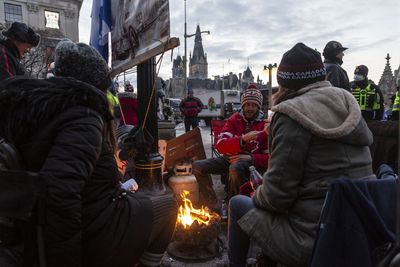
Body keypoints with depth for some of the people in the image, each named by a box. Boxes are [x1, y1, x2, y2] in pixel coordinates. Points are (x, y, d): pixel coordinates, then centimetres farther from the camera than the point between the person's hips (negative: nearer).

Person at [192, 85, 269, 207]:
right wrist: (243, 139, -22)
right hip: (229, 158, 4)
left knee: (235, 169, -39)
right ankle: (214, 205, -8)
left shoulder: (265, 125, 1)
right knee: (198, 166, -14)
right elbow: (220, 145, -6)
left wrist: (251, 158, -18)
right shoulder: (234, 119, 7)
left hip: (250, 161, -4)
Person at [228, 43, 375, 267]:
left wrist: (257, 197, 4)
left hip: (314, 241, -8)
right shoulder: (347, 104, 7)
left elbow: (278, 193, -18)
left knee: (238, 205, 10)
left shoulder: (293, 113, -16)